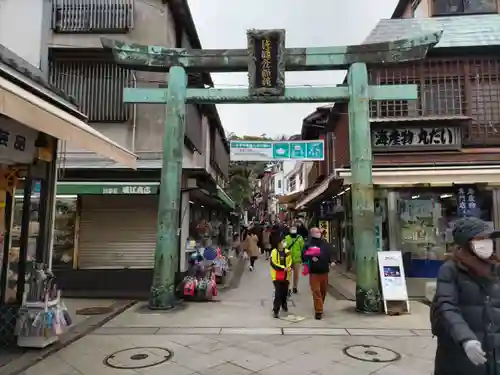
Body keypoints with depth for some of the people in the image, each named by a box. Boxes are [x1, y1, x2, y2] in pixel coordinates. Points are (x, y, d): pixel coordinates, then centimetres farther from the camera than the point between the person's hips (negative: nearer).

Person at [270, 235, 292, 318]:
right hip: (277, 276, -4)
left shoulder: (287, 252, 5)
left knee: (285, 292, 16)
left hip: (286, 276, 4)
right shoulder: (274, 252, -8)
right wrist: (283, 268, -20)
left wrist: (289, 268, -13)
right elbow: (273, 264, -13)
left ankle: (284, 305, 40)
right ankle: (275, 310, -3)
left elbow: (290, 262, 9)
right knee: (278, 292, -8)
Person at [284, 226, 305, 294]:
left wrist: (302, 257, -1)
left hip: (297, 259, 1)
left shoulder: (300, 238, 0)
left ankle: (295, 286, 25)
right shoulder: (286, 238, -2)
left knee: (296, 274, 9)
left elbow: (303, 248, 1)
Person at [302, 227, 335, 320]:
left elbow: (329, 254, 18)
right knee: (316, 291, -7)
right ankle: (318, 311, -2)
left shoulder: (324, 244, 11)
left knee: (323, 291, 16)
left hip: (324, 271, 5)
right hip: (314, 272, -5)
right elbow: (304, 256, -7)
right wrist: (311, 258, -23)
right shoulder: (308, 245, -4)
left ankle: (319, 307, 38)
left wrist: (331, 261, 2)